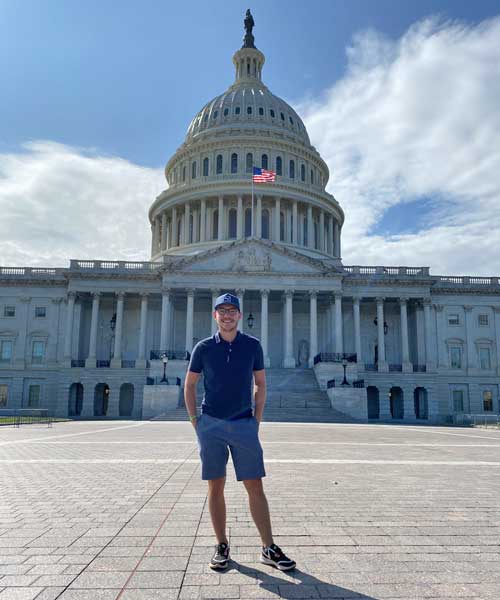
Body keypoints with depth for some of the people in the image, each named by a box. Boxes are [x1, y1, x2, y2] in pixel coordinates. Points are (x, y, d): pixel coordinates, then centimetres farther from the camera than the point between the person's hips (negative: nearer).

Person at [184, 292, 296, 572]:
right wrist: (194, 420, 2)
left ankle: (269, 548, 12)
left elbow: (260, 384, 10)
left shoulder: (252, 345, 3)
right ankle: (222, 546, 20)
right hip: (211, 425, 0)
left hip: (244, 425, 0)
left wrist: (257, 419, 4)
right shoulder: (204, 347, 1)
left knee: (255, 487, 2)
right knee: (216, 487, 7)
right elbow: (189, 385, 9)